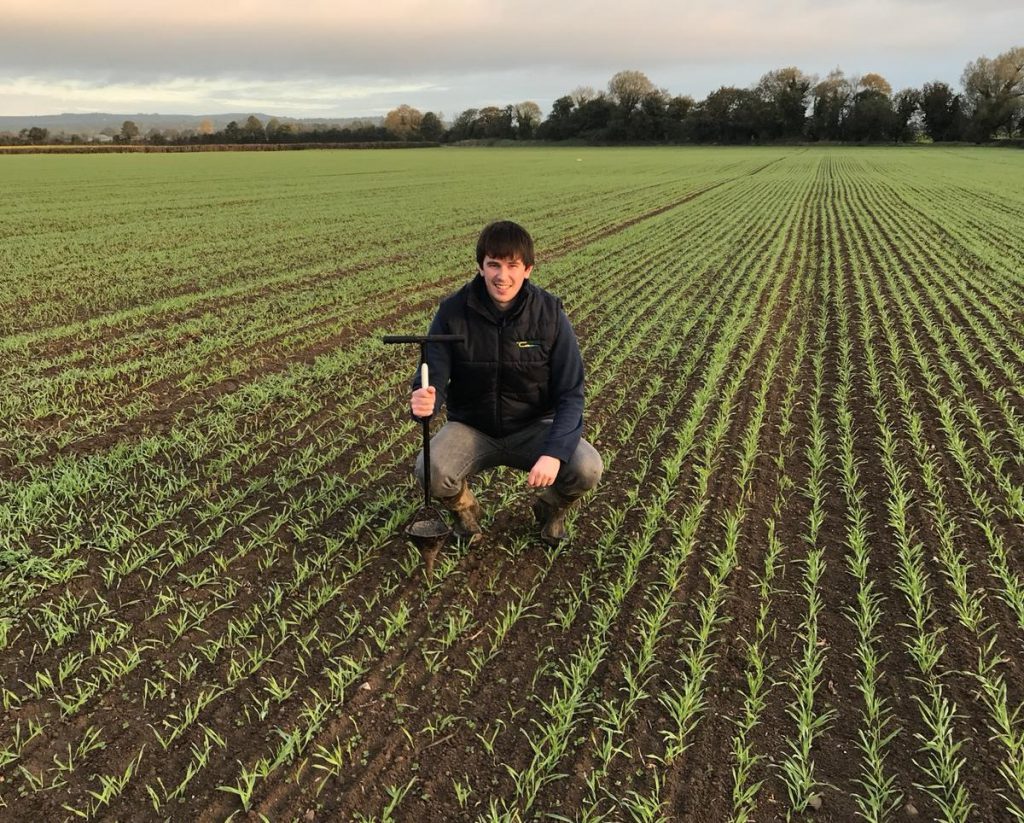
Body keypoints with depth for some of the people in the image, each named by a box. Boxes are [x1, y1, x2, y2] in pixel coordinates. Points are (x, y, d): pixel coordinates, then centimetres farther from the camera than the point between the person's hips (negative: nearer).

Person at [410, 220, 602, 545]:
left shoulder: (550, 313, -14)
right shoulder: (453, 311, -14)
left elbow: (570, 394, -15)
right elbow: (434, 379, -15)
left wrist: (554, 452, -31)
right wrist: (424, 400, -42)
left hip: (533, 427, 0)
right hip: (471, 428, 0)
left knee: (587, 469, -26)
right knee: (429, 471, -30)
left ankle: (550, 507, 11)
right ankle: (465, 509, 8)